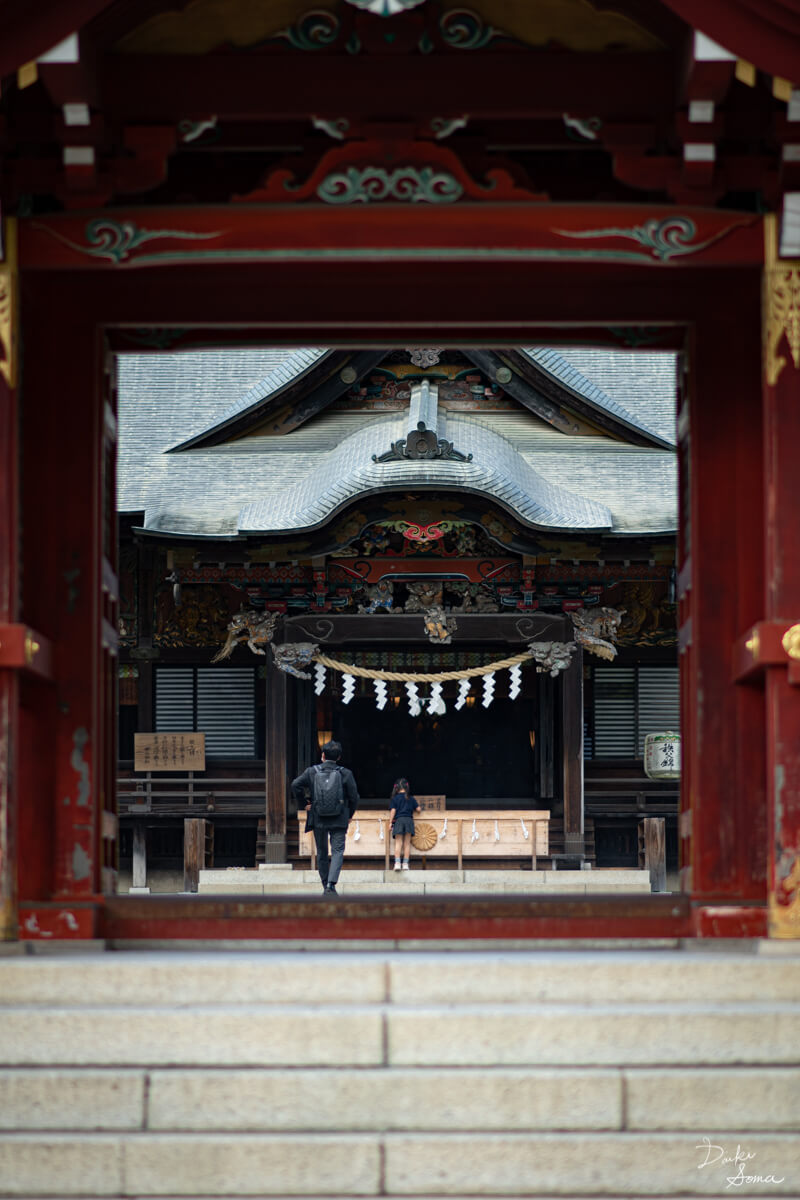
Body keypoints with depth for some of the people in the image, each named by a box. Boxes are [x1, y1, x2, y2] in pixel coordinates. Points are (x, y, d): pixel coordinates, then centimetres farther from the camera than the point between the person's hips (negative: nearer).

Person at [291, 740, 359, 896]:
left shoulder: (312, 771, 0)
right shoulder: (345, 774, -2)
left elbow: (296, 785, -12)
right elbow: (354, 796, -1)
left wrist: (302, 804, 1)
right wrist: (350, 815, 14)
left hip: (318, 819, 2)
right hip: (339, 819, -2)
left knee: (322, 853, 15)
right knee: (337, 851, -4)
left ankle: (326, 886, 19)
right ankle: (331, 885, -23)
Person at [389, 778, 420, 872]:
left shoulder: (395, 798, 3)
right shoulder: (411, 798, 8)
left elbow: (393, 811, -1)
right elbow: (418, 809, 10)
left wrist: (390, 822, 2)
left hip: (398, 820, -1)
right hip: (409, 820, 1)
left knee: (398, 843, -2)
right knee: (407, 843, 4)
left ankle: (397, 863, -14)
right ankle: (405, 864, 2)